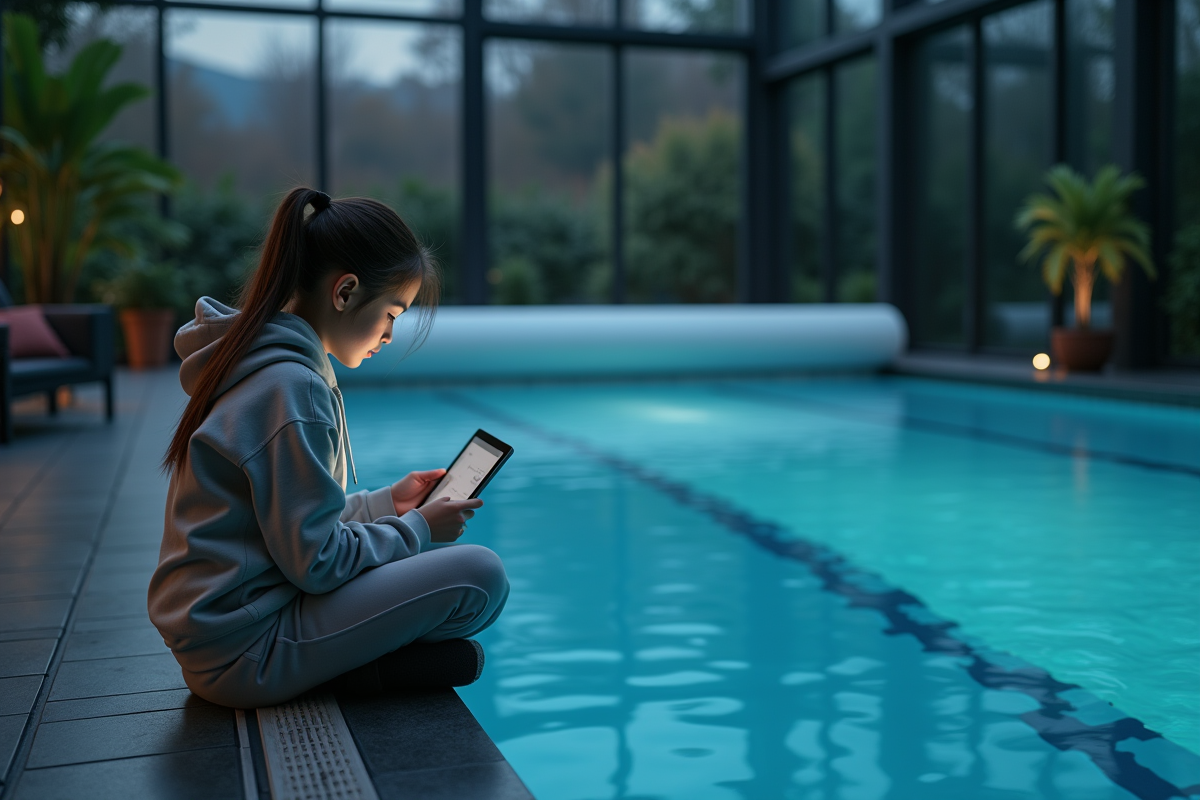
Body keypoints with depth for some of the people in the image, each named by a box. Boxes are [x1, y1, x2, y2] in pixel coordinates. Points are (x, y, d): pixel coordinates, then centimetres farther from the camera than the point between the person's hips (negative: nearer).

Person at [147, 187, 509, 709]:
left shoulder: (254, 362, 11)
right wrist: (416, 528, -5)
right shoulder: (291, 387, -21)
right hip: (244, 654, -10)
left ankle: (345, 661, 4)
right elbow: (317, 562, -20)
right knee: (479, 575, -17)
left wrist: (385, 503, 14)